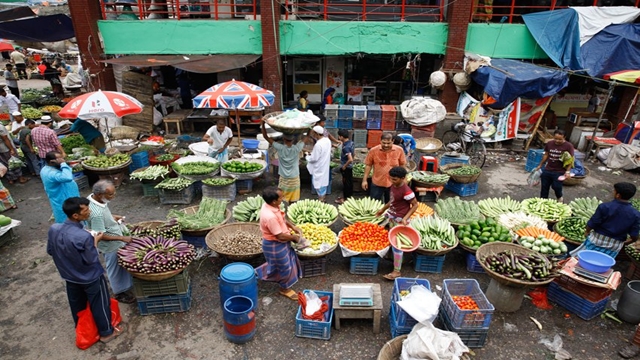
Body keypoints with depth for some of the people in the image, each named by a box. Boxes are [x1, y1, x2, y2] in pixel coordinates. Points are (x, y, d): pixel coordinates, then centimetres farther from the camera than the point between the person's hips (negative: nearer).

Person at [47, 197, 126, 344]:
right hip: (90, 278, -6)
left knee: (77, 304, 29)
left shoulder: (53, 229, -17)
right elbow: (91, 260, -23)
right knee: (99, 305, 16)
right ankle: (106, 332, 34)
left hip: (69, 276, 7)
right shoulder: (84, 237, -37)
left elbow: (50, 251, 0)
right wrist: (95, 241, -13)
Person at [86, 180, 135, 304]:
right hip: (111, 245, -9)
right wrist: (122, 238, -27)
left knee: (118, 267, 28)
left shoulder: (93, 198, -10)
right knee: (115, 268, 13)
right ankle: (119, 293, 35)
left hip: (114, 242, 9)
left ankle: (117, 284, 51)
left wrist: (112, 217, 3)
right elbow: (101, 235, -30)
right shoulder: (97, 213, -38)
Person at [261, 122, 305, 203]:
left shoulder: (280, 148, -17)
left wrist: (263, 123, -13)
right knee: (292, 202, 11)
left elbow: (266, 137, -13)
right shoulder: (297, 148, -16)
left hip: (283, 179, 0)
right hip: (294, 179, 0)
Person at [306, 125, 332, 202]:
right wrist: (313, 153, 11)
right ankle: (323, 195, 37)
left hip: (319, 168, -8)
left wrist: (308, 156, -3)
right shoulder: (327, 140, -3)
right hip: (325, 165, 8)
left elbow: (314, 158, -23)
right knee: (324, 181, 21)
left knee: (318, 182, 7)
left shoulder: (318, 145, -29)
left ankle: (321, 199, 19)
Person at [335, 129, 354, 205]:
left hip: (346, 168, -9)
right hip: (350, 167, 9)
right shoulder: (351, 143, 0)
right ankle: (349, 196, 32)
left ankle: (345, 199, 16)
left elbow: (350, 159, -33)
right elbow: (354, 155, 12)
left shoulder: (346, 147, -27)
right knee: (350, 181, 18)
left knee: (346, 183, 4)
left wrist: (344, 166, -18)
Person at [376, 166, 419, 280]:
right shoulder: (393, 185, 1)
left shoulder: (406, 191, -24)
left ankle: (397, 271, 7)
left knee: (397, 245, -2)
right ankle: (395, 260, 38)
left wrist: (405, 218, -24)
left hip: (400, 220, -8)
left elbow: (415, 205, -17)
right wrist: (383, 209, 23)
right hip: (392, 217, 8)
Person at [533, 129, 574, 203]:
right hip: (547, 170, 4)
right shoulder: (549, 144, 1)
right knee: (544, 186, 10)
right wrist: (540, 165, 18)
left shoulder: (568, 146, -12)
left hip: (559, 172, -4)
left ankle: (560, 198, 26)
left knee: (556, 187, -7)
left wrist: (568, 171, -20)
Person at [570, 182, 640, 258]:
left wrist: (587, 231, 10)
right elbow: (634, 236, -4)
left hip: (597, 240, -3)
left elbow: (592, 223, -11)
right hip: (615, 246, 3)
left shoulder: (604, 207, -18)